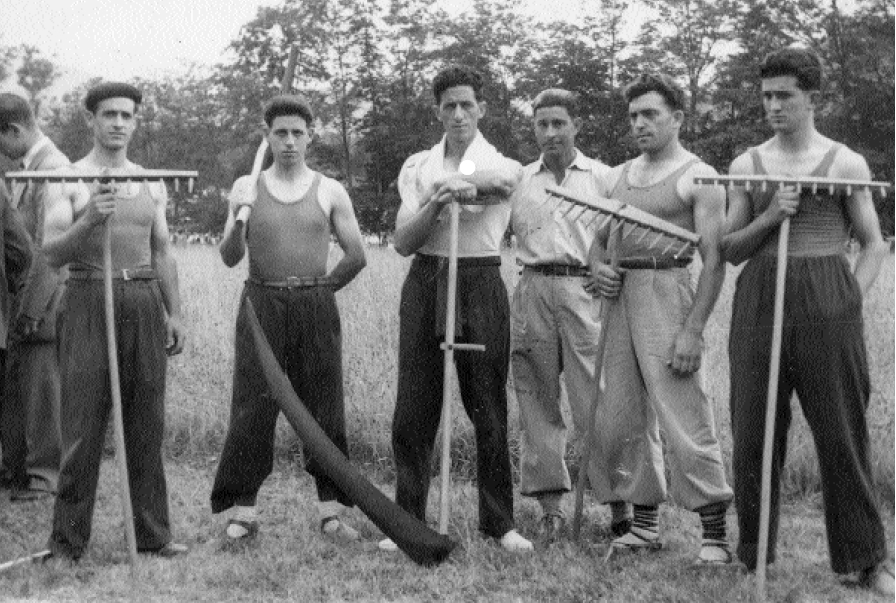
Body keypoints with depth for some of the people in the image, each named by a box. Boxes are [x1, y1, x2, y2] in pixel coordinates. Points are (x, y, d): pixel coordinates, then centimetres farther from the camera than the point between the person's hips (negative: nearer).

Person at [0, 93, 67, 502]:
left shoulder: (52, 168, -15)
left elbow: (48, 249, -19)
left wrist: (33, 310, -19)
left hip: (43, 300, -9)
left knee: (40, 387, -1)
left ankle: (45, 475, 8)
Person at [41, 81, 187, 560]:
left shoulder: (152, 184, 15)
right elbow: (51, 253, -7)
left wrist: (174, 313, 13)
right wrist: (88, 221, -24)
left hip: (144, 303, 4)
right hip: (89, 300, -4)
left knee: (146, 422, 6)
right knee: (82, 424, -5)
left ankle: (152, 533, 13)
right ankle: (67, 541, 3)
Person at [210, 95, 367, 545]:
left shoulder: (329, 192, 7)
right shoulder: (247, 188, 7)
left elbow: (357, 255, 9)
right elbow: (230, 258, 1)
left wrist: (321, 287, 8)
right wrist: (238, 221, -17)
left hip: (316, 308, 0)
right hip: (261, 305, 0)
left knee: (323, 407, 2)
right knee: (252, 409, -3)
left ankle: (330, 509, 9)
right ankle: (243, 511, 3)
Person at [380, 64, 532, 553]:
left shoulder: (503, 165, 5)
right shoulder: (417, 167, 11)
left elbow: (499, 180, -22)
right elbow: (403, 241, 2)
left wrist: (459, 183, -41)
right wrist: (436, 204, -15)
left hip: (481, 282, -2)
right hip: (425, 281, 2)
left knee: (489, 410, 1)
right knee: (412, 411, 1)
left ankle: (499, 521, 11)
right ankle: (407, 520, 9)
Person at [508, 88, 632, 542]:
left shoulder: (602, 177, 9)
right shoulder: (519, 179, 16)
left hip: (584, 291, -3)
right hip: (533, 291, 3)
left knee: (597, 403, -7)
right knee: (537, 402, 4)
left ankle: (620, 509, -2)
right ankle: (551, 507, 11)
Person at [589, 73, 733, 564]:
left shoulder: (697, 177, -3)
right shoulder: (619, 176, 18)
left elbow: (714, 261, -9)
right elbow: (600, 237, 27)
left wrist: (693, 329, -17)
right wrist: (598, 267, 2)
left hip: (667, 290, -7)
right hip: (621, 297, 7)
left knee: (683, 418, -11)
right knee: (620, 420, 7)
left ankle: (715, 533, -4)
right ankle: (644, 524, 18)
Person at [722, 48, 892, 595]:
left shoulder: (846, 163, 5)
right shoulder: (747, 165, 12)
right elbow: (731, 250, 12)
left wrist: (851, 303, -6)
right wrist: (769, 217, -5)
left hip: (827, 301, -2)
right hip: (760, 298, 3)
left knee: (842, 433, -1)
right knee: (753, 432, 4)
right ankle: (754, 555, 16)